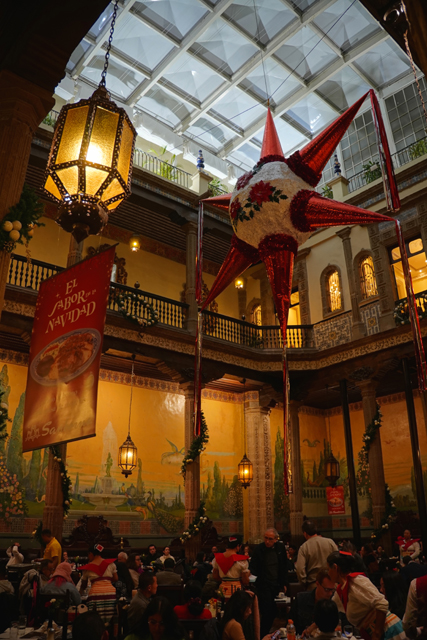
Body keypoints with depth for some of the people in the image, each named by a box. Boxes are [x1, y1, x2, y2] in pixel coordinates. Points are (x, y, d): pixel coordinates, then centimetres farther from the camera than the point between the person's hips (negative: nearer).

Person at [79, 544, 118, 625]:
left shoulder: (88, 567, 11)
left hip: (95, 593, -1)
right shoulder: (110, 563, 12)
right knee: (110, 622, 5)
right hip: (110, 592, 1)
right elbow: (116, 579, 15)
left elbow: (84, 585, 23)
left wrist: (80, 592, 43)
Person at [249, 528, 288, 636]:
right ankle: (262, 635, 9)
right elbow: (252, 567, -6)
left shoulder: (281, 548, 2)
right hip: (263, 586, -4)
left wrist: (284, 584, 11)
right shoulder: (258, 549, -9)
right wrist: (251, 571, -27)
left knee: (273, 612, 6)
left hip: (276, 586, 4)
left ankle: (264, 634, 24)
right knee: (267, 612, -7)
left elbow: (284, 567, 12)